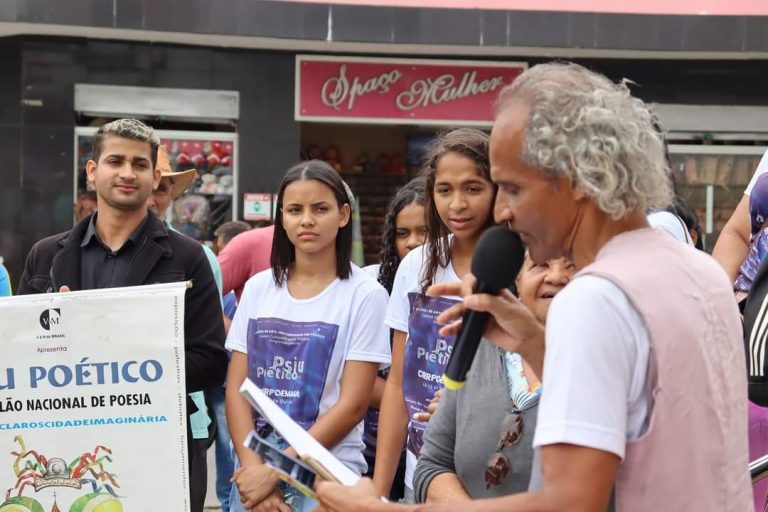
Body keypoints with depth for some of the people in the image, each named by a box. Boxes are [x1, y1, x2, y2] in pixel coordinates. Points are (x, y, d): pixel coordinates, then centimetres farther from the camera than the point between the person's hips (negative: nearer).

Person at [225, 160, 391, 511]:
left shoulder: (365, 295, -7)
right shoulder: (257, 288, 4)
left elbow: (353, 403, -10)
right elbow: (236, 389, 2)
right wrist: (253, 467, -11)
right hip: (253, 470, 3)